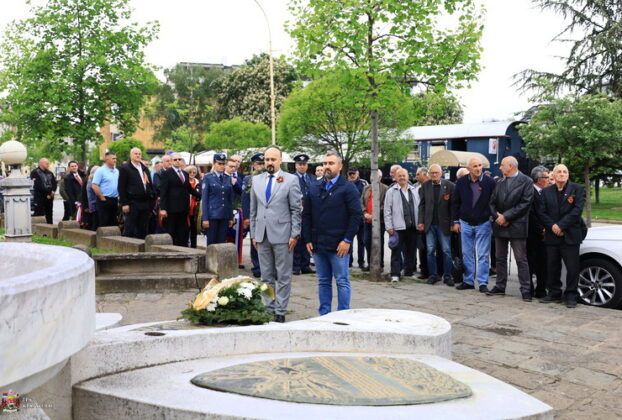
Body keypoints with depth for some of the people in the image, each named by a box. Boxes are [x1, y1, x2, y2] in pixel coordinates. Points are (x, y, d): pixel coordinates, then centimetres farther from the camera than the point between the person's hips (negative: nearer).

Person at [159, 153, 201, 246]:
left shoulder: (185, 174, 16)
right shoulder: (166, 174, -3)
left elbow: (189, 189, 25)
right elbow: (163, 192, -8)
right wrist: (163, 208, -14)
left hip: (184, 208, 6)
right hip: (172, 208, -6)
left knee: (183, 232, 7)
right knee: (171, 232, 0)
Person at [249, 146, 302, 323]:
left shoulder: (291, 180, -2)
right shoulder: (256, 180, 11)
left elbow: (296, 210, -3)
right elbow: (253, 210, 14)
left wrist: (294, 235, -8)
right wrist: (253, 234, 10)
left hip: (282, 235, -4)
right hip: (262, 235, 4)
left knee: (283, 277, 2)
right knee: (266, 276, 11)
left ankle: (280, 311, 11)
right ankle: (269, 308, 20)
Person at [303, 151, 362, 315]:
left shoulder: (348, 188, -3)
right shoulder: (315, 189, 13)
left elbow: (356, 215, -8)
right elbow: (306, 215, 15)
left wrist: (347, 240, -13)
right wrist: (308, 239, 6)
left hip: (339, 246, -5)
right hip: (318, 245, 5)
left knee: (342, 282, 1)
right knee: (323, 282, 12)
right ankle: (324, 314, 19)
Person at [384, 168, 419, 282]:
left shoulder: (413, 190, 12)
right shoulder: (391, 192, 1)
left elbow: (418, 207, 13)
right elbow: (387, 211, -2)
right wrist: (389, 227, -7)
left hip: (412, 226, 4)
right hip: (398, 227, -4)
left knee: (411, 251, 10)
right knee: (397, 251, -2)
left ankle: (409, 272, 20)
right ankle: (395, 274, 2)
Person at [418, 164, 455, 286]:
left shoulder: (449, 185, -2)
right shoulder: (425, 186, 5)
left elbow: (453, 206, -2)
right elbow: (422, 205, 7)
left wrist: (452, 223, -6)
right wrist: (421, 221, 0)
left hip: (443, 223, -2)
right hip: (429, 223, 2)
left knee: (446, 251, 2)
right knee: (430, 250, 5)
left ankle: (447, 276, 11)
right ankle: (433, 275, 15)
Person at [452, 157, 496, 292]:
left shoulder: (490, 182, -6)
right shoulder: (461, 182, 2)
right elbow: (455, 203, 8)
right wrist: (456, 221, 5)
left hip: (483, 224, -3)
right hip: (465, 224, 3)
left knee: (483, 255, -1)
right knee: (467, 254, 9)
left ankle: (483, 283, 6)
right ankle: (468, 281, 19)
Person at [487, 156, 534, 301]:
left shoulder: (526, 181, -6)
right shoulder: (499, 182, 12)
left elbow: (525, 203, -13)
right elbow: (492, 202, 9)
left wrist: (506, 216, -14)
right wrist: (497, 217, -9)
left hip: (516, 226, -6)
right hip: (499, 225, 6)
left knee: (521, 260, -3)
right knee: (500, 258, 12)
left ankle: (526, 290, 2)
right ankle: (500, 287, 20)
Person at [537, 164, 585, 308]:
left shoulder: (577, 189, 2)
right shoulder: (546, 191, 10)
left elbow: (577, 210, -8)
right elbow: (541, 212, 5)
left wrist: (561, 225, -14)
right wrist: (552, 226, -11)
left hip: (570, 235, -3)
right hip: (552, 236, 3)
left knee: (572, 267, -1)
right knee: (552, 267, 9)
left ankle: (571, 296, 8)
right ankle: (554, 293, 20)